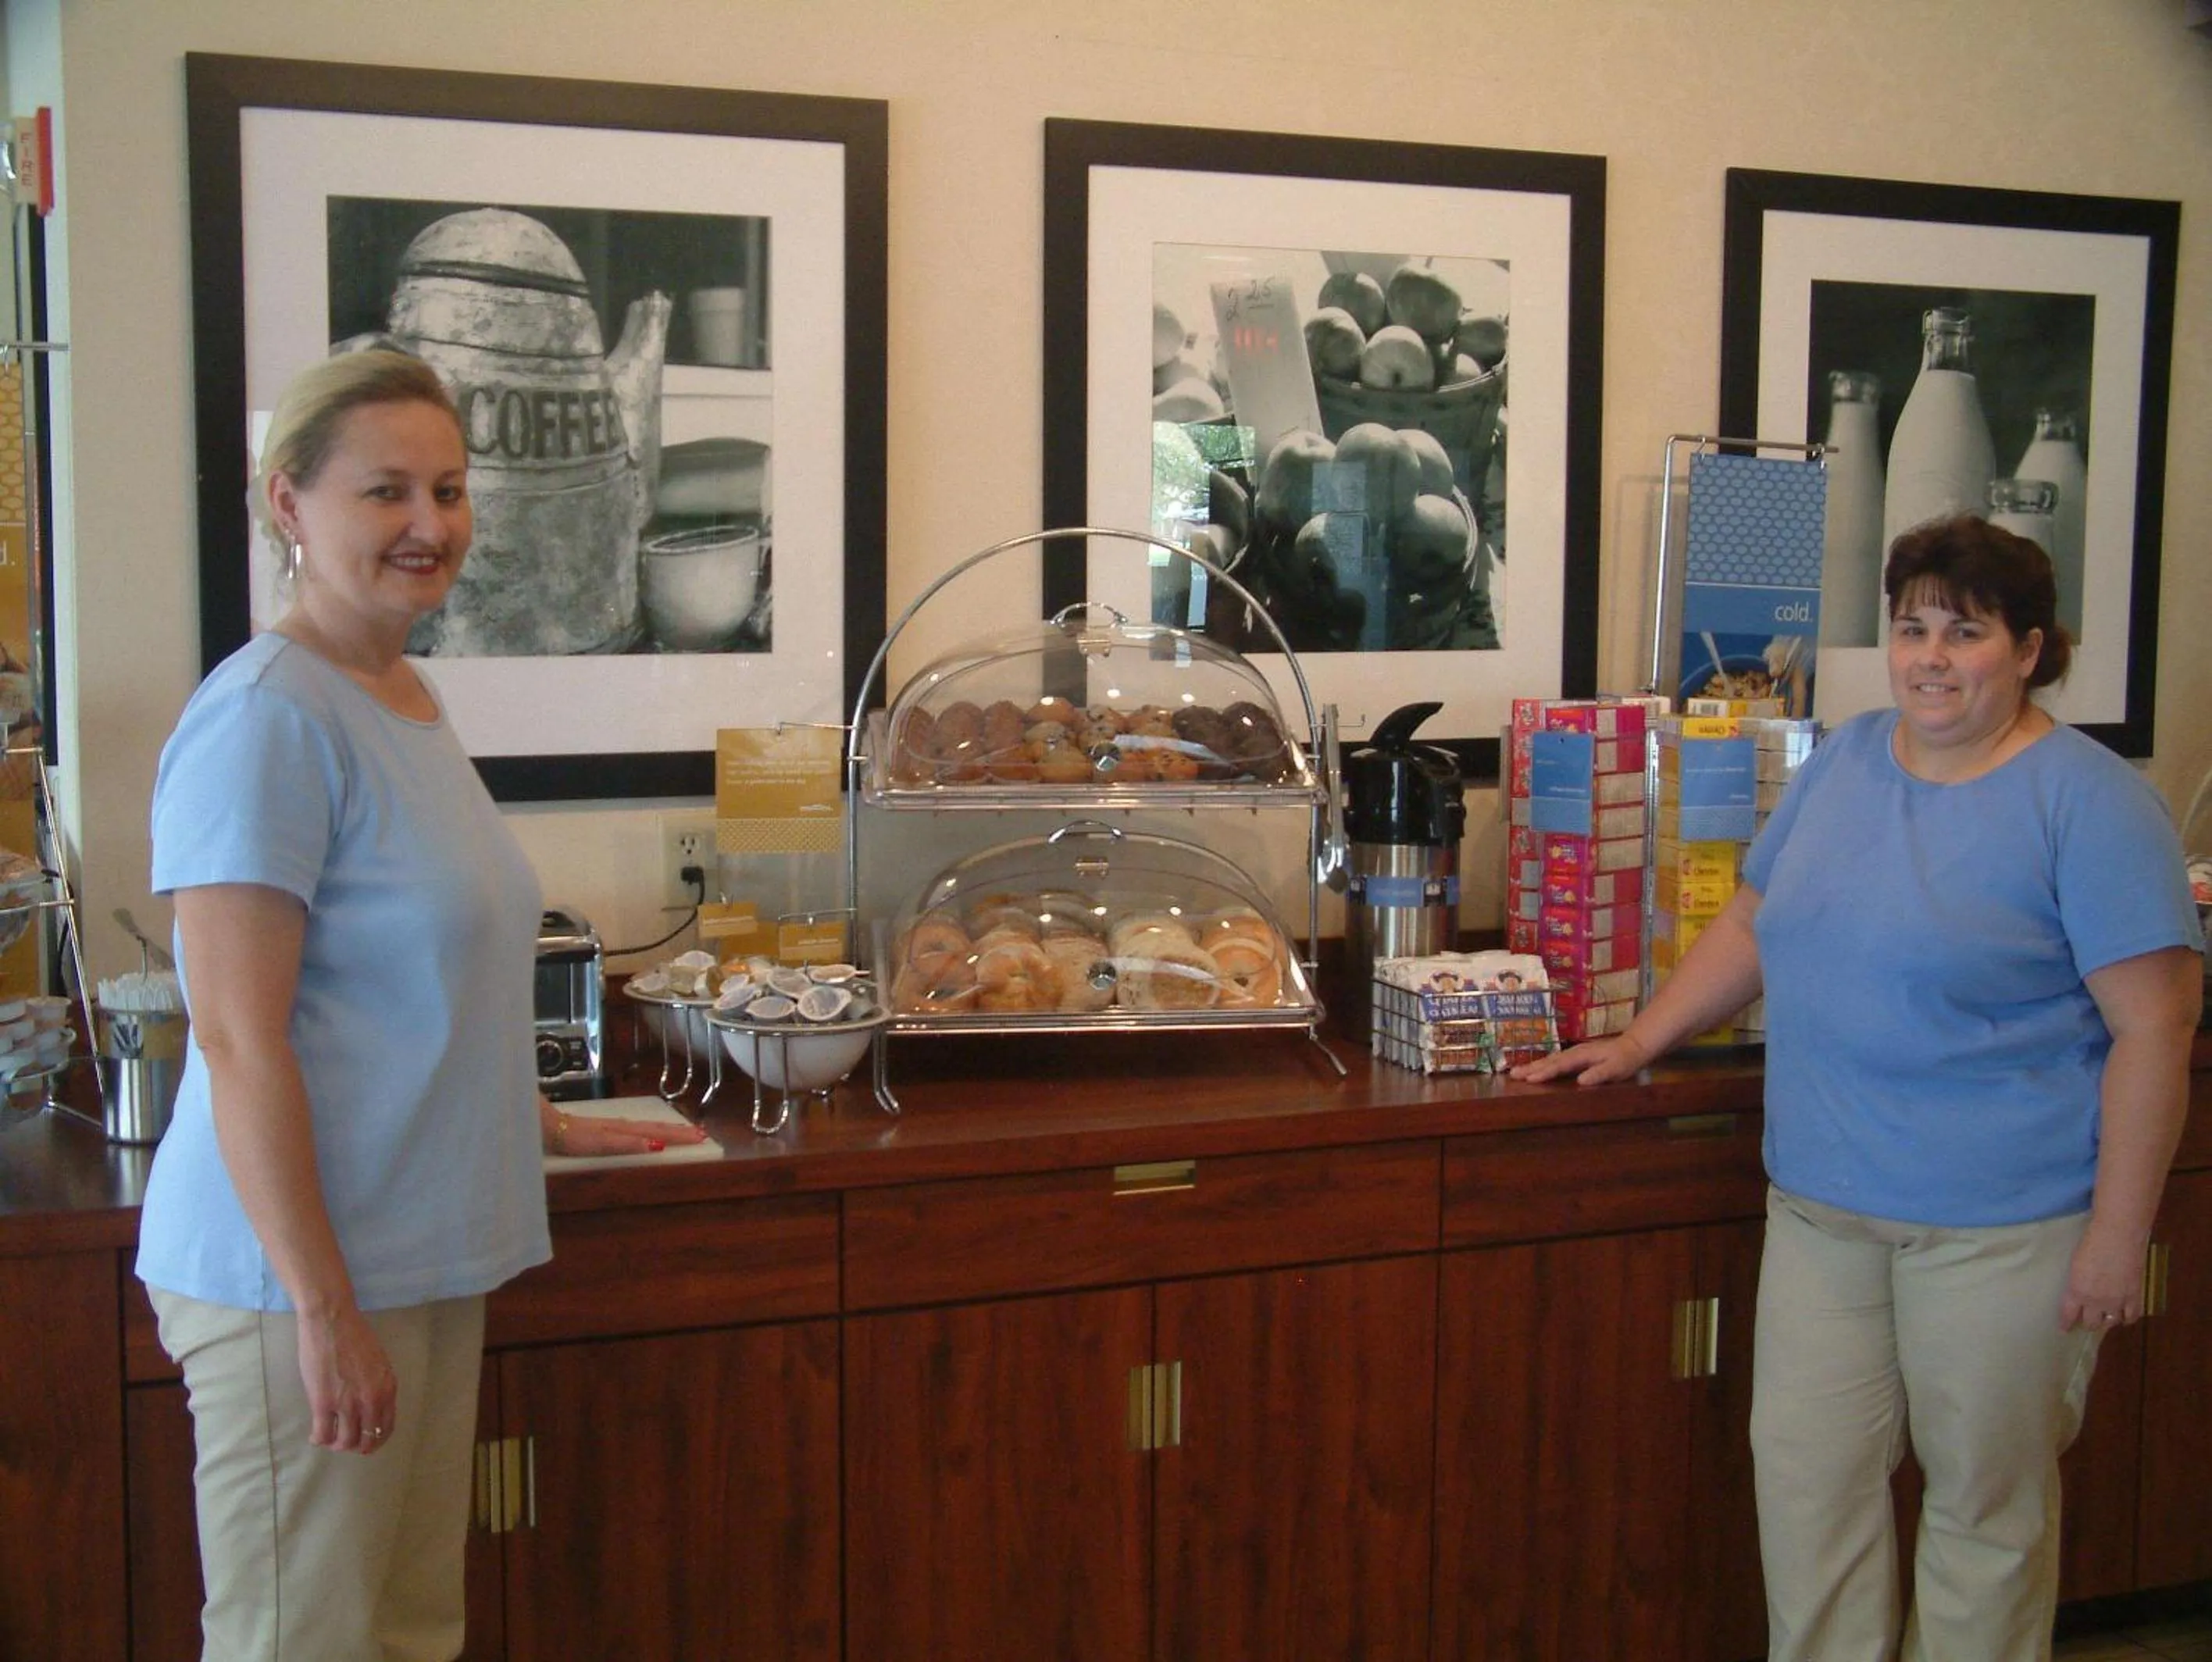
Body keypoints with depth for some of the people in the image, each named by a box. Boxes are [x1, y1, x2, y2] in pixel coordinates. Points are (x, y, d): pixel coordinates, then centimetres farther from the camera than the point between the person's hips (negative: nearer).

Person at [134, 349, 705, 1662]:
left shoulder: (409, 702, 12)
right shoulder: (268, 718, -15)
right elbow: (240, 1044, -19)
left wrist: (542, 1123, 27)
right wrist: (324, 1306, -19)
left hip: (425, 1256, 9)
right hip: (305, 1274, -9)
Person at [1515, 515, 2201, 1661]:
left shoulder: (2088, 803, -11)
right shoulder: (1848, 758, 8)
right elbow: (1753, 924, 17)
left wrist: (2118, 1233, -15)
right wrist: (1636, 1044, 11)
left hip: (2001, 1224, -5)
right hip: (1822, 1200, 6)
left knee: (1984, 1500, 9)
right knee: (1806, 1468, 9)